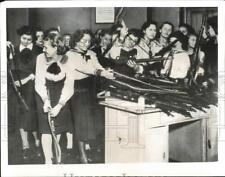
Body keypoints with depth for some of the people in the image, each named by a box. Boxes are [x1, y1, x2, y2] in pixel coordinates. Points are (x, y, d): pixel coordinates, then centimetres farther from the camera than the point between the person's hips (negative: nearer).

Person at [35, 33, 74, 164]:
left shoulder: (65, 61, -19)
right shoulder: (41, 58, -15)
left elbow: (69, 86, -18)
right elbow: (39, 83, -12)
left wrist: (59, 105, -24)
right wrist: (46, 100, -25)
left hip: (61, 96, 0)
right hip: (44, 96, 0)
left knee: (58, 128, 7)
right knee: (46, 128, -9)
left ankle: (54, 154, 28)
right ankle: (48, 160, -5)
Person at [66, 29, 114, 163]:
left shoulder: (91, 54, 10)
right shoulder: (70, 55, -8)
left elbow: (98, 67, -3)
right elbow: (82, 67, -24)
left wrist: (107, 73, -25)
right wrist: (100, 72, -37)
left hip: (89, 90, 5)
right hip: (77, 90, -5)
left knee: (88, 120, 7)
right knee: (81, 121, -3)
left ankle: (87, 147, 21)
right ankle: (83, 154, 5)